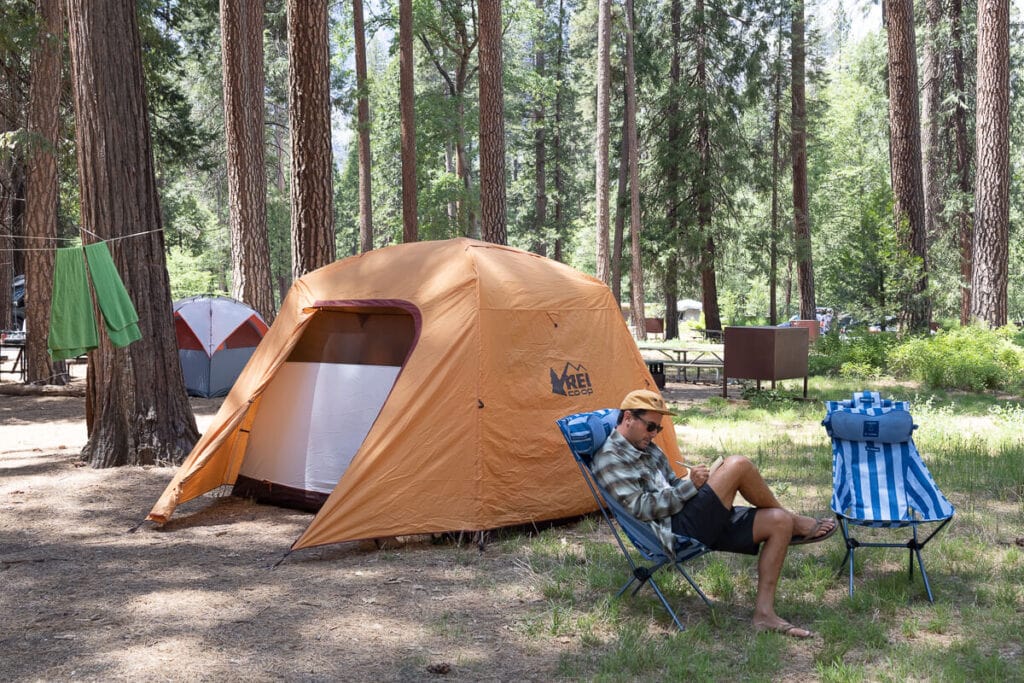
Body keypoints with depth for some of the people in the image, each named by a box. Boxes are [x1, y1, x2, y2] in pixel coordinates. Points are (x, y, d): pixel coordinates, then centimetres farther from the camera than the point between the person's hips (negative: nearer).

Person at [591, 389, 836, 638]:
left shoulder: (648, 449, 23)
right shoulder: (610, 458, -7)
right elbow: (640, 508, -16)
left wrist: (691, 481, 2)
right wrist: (690, 486, -16)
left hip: (699, 524, 10)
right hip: (677, 531, -10)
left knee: (779, 523, -3)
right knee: (737, 465, -21)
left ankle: (764, 612, -5)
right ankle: (796, 524, 2)